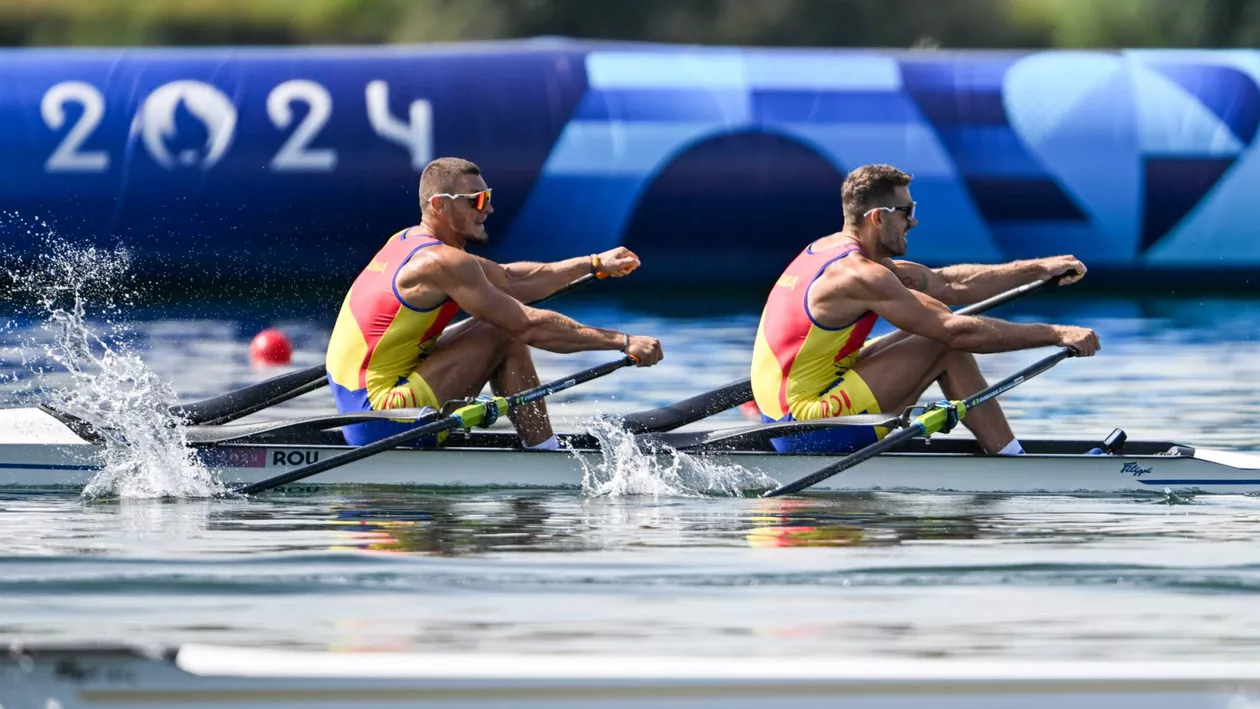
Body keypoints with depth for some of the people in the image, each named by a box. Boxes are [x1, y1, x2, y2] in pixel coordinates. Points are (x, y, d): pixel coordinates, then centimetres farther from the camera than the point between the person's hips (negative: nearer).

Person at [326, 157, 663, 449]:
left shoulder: (410, 242, 13)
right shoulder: (442, 263, -17)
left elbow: (509, 280, 21)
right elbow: (530, 326, -18)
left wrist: (594, 264, 19)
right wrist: (623, 342, -14)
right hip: (382, 422, -10)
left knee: (507, 331, 15)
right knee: (504, 333, -11)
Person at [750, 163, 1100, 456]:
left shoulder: (832, 251, 12)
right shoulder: (858, 275, -19)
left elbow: (947, 283, 14)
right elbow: (958, 331, -21)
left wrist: (1039, 269, 9)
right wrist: (1057, 334, -17)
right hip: (809, 428, -10)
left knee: (932, 335, 14)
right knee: (947, 345, -10)